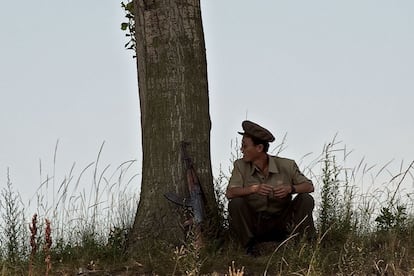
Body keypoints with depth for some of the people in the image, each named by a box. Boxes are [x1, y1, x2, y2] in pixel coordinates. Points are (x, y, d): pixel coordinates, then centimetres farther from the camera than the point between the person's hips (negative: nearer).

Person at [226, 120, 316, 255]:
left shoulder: (286, 165, -5)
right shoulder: (241, 166, -4)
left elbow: (309, 186, -5)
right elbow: (230, 193, -17)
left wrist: (291, 188, -26)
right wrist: (254, 189, -35)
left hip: (281, 223, 0)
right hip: (254, 223, 0)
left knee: (306, 200, -19)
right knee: (236, 203, -26)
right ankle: (250, 247, -11)